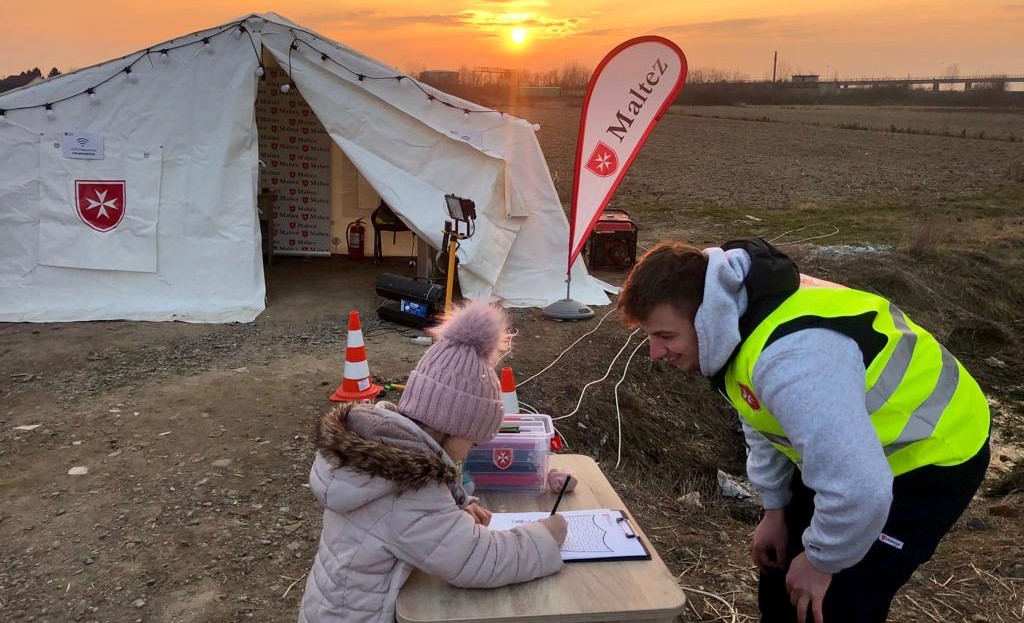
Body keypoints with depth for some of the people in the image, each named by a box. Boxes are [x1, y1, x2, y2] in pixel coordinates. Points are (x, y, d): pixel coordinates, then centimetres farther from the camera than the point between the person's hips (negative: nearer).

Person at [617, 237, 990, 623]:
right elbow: (764, 420, 6)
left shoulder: (791, 356, -42)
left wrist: (821, 560, -20)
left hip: (930, 456, -9)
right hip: (854, 448, 9)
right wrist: (774, 509, 11)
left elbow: (858, 489, -39)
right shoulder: (735, 313, -10)